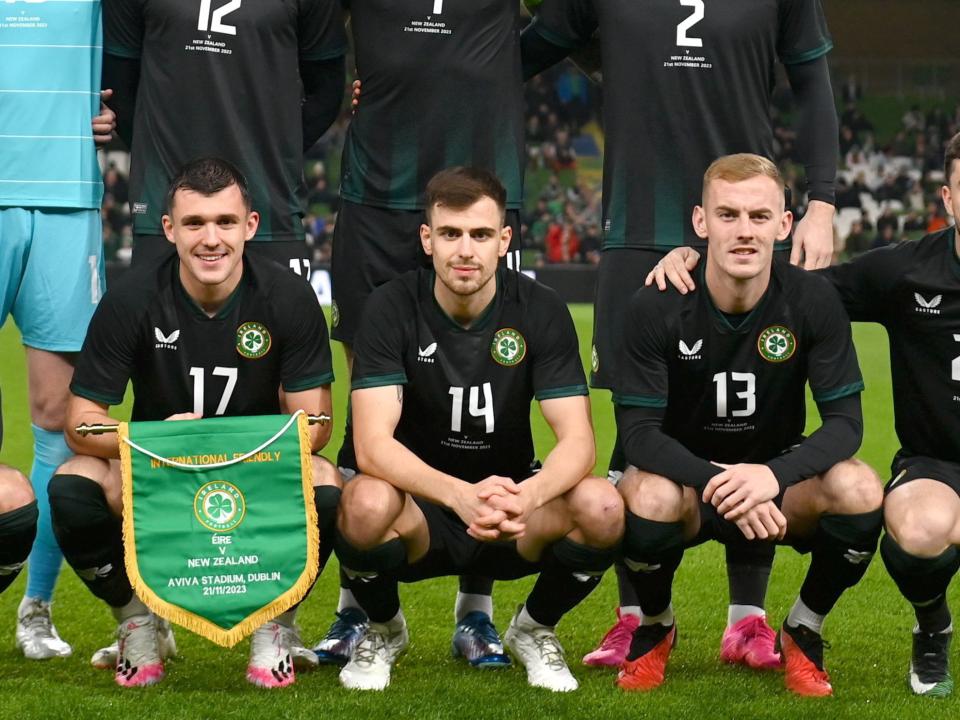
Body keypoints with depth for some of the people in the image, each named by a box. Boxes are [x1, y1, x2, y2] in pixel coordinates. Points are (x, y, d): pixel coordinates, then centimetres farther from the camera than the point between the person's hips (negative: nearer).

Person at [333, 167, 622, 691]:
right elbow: (373, 444, -24)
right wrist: (460, 495, -43)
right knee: (367, 505, -36)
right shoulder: (393, 308, -13)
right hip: (421, 509, -2)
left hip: (514, 505, 2)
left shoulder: (540, 311, -9)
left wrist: (526, 496, -40)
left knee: (602, 507, -29)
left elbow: (577, 440, -15)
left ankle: (534, 629, 4)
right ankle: (382, 629, 0)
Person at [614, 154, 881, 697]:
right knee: (651, 496, -37)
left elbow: (845, 422, -16)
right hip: (688, 474, -1)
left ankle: (804, 632, -1)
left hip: (778, 477, 1)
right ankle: (656, 628, -2)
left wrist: (773, 475, -37)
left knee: (860, 490, -30)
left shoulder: (814, 302, -14)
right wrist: (718, 483, -38)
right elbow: (639, 430, -20)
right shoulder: (658, 309, -18)